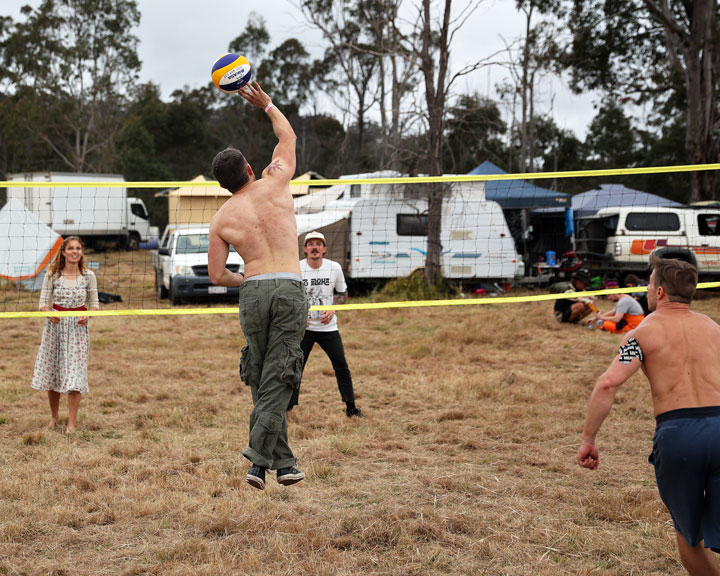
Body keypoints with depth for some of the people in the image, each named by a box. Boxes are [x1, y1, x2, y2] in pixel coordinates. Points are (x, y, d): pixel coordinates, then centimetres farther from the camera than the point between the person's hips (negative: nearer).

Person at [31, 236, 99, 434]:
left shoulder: (88, 276, 0)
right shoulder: (52, 275, -1)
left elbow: (94, 303, 7)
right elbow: (44, 302, 2)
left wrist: (88, 316, -13)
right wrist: (49, 313, -19)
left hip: (78, 327, -1)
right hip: (55, 325, 1)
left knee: (75, 373, -6)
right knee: (51, 370, 8)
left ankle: (72, 423, 0)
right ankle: (54, 416, 29)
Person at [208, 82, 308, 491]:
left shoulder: (222, 219, 7)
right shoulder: (275, 183, 4)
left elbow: (217, 276, 7)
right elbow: (288, 135, 22)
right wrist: (266, 104, 33)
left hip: (253, 292, 1)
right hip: (291, 290, -1)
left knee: (261, 380, 12)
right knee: (278, 380, -3)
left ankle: (283, 462, 15)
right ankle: (258, 459, -13)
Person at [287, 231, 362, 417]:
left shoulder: (334, 268, -3)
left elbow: (343, 294, 9)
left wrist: (332, 310, -9)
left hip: (328, 326, 1)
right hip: (303, 327, -1)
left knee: (341, 366, 0)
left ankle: (350, 407, 12)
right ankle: (287, 408, 8)